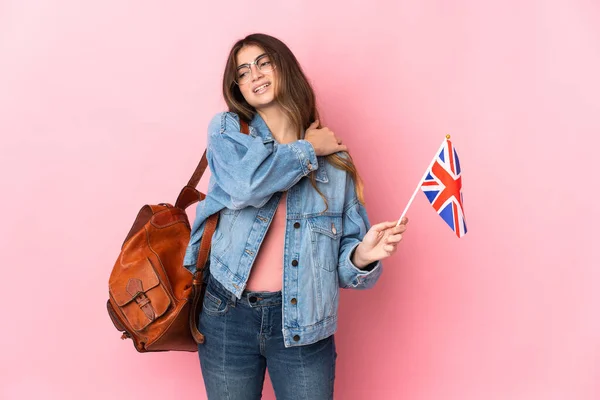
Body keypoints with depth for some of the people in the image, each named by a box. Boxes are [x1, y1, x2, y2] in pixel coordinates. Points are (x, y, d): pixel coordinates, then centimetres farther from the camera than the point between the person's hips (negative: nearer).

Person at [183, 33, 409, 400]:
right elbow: (245, 184, -21)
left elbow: (346, 257, 1)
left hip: (302, 324, 0)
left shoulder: (334, 159, 2)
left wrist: (363, 255, -21)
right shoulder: (227, 129, 2)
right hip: (228, 316, 0)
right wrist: (308, 149, -8)